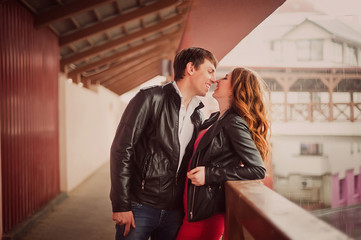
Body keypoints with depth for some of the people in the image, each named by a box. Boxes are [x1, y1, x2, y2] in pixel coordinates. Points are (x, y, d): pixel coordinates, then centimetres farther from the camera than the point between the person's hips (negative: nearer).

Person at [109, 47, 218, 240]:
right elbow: (121, 150, -11)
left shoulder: (197, 116, 12)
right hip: (140, 208, -5)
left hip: (174, 212, 6)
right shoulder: (151, 99, -7)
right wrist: (121, 206, -14)